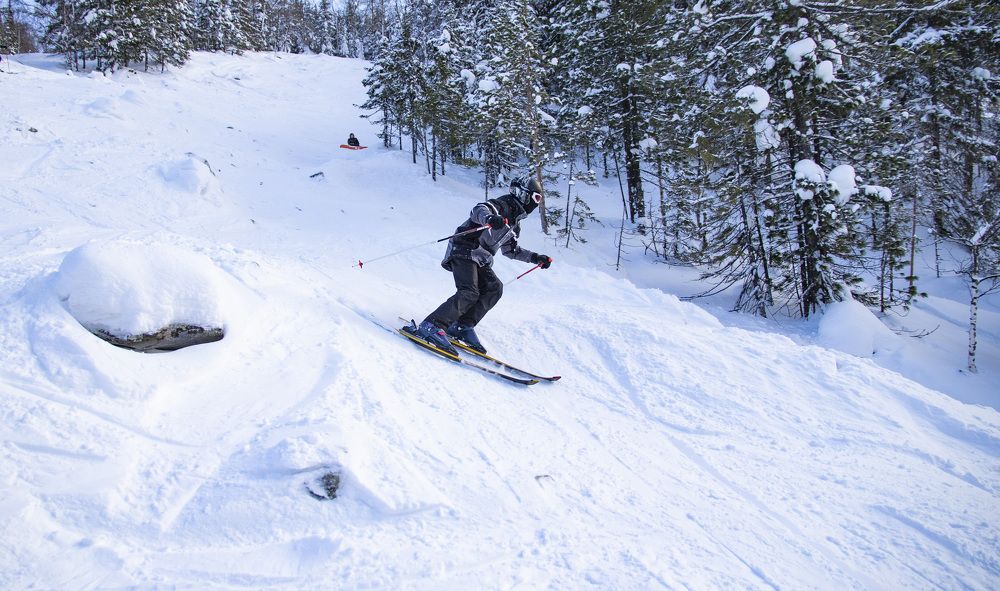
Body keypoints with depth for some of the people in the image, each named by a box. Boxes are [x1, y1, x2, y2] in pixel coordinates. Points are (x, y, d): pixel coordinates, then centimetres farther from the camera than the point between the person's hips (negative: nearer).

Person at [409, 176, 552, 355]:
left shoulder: (514, 224, 21)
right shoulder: (502, 206, -7)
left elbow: (510, 250, 33)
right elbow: (479, 209, -27)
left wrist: (535, 258, 26)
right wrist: (490, 218, -51)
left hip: (480, 260, 9)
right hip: (464, 251, -9)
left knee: (494, 288, -12)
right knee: (469, 293, -25)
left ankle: (462, 327, -10)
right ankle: (431, 326, -27)